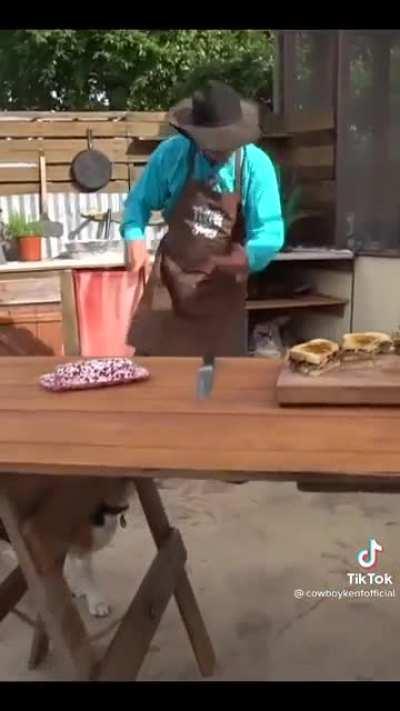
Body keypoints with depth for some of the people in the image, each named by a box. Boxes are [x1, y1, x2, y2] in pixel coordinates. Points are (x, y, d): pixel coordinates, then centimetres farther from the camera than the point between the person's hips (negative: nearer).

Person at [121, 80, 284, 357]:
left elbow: (270, 229, -16)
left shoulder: (256, 165, -12)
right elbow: (140, 201, 3)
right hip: (170, 280, 1)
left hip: (223, 290, 0)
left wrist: (251, 256, -37)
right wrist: (135, 238, -17)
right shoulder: (171, 154, -8)